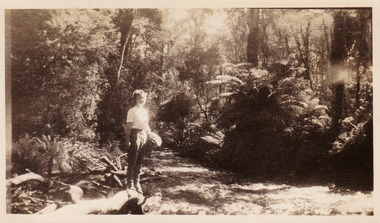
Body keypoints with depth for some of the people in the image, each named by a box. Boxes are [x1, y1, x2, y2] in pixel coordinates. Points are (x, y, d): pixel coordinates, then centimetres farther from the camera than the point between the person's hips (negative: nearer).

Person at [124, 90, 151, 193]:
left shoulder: (145, 111, 15)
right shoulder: (132, 111, -5)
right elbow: (128, 126, -9)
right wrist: (128, 139, -14)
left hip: (144, 135, 7)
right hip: (135, 135, -7)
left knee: (139, 161, 11)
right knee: (132, 161, -3)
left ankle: (137, 183, 21)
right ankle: (130, 185, 3)